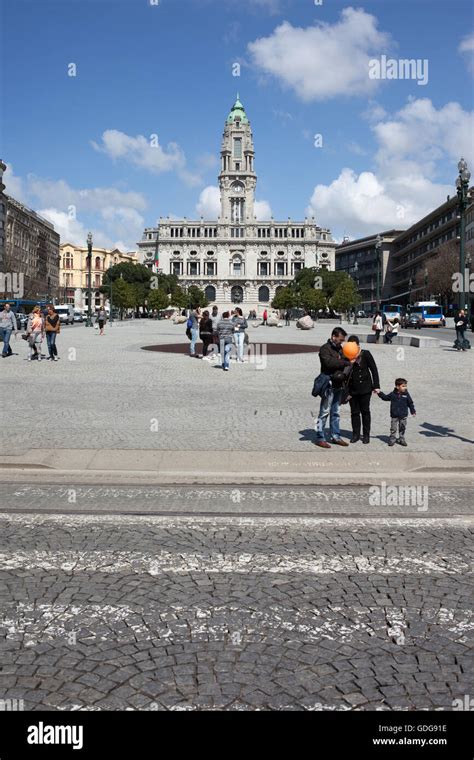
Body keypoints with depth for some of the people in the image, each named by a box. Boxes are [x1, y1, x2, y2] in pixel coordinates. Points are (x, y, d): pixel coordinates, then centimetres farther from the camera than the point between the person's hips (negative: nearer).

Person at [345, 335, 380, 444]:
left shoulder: (365, 354, -7)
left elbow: (374, 370, -2)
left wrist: (376, 385, -6)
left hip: (365, 388, -1)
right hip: (352, 389, 2)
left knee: (365, 411, 7)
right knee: (354, 412, 8)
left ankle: (366, 435, 17)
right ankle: (356, 434, 19)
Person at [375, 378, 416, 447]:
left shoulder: (406, 394, -3)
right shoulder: (393, 394, -4)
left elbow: (410, 403, 5)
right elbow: (385, 397, 10)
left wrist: (413, 411, 4)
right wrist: (379, 393, 3)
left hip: (403, 416, 1)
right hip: (394, 415, -1)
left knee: (402, 428, 10)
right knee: (393, 428, 3)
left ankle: (401, 439, 22)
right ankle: (392, 439, 12)